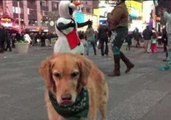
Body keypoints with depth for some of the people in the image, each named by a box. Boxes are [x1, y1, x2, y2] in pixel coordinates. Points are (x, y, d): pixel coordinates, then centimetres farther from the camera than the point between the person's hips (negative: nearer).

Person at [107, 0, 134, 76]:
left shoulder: (119, 8, -14)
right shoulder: (122, 7, 21)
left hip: (119, 31, -11)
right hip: (120, 30, 11)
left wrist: (109, 15, -3)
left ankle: (116, 71, -1)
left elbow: (113, 20, -20)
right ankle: (129, 64, 18)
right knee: (116, 50, 15)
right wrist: (110, 16, 2)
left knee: (115, 50, -6)